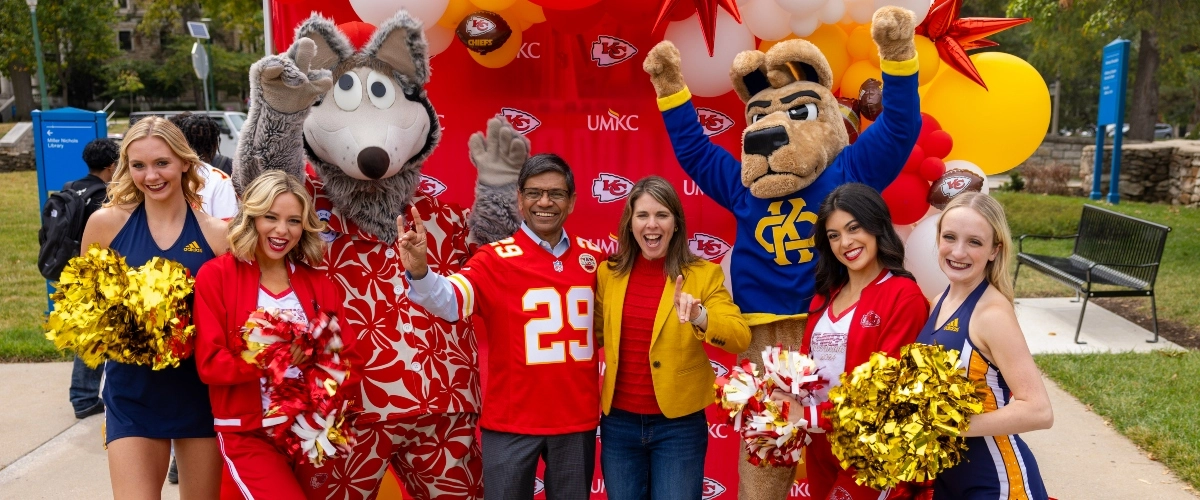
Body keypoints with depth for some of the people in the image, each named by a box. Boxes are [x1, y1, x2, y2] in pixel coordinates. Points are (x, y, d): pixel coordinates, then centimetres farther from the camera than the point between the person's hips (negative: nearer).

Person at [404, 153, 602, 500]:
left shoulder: (591, 257, 5)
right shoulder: (495, 259, -9)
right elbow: (449, 301, -27)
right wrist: (419, 272, -45)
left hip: (577, 419, 4)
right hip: (512, 421, -3)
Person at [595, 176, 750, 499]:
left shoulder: (704, 274, -6)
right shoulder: (608, 273, 1)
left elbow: (741, 337, -17)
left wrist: (700, 317, -34)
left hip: (678, 424, -2)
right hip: (619, 422, 3)